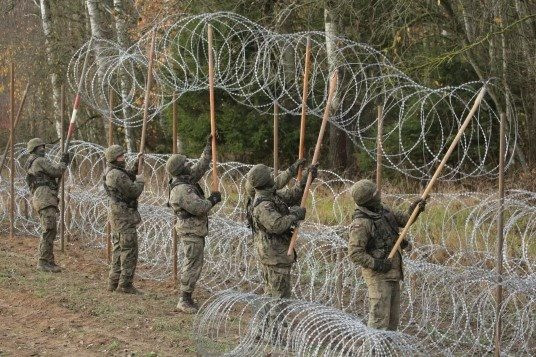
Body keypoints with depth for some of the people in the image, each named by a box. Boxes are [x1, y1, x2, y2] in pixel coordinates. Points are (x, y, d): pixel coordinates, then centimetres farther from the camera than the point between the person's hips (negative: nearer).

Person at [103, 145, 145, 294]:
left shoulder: (110, 171, 10)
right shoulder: (117, 175, -21)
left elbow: (128, 177, 25)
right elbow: (133, 192, -19)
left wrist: (136, 164, 13)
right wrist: (140, 181, -2)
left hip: (116, 214, 10)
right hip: (124, 215, -10)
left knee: (119, 249, 15)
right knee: (129, 251, -6)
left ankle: (114, 282, 17)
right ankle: (125, 284, -5)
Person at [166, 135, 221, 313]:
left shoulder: (187, 179, 6)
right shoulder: (182, 189, -24)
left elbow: (201, 167, 19)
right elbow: (198, 207, -26)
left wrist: (209, 147, 17)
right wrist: (212, 200, -10)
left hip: (193, 230, 11)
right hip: (192, 231, -11)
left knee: (191, 264, 15)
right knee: (193, 265, -8)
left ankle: (186, 299, 22)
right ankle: (185, 300, -3)